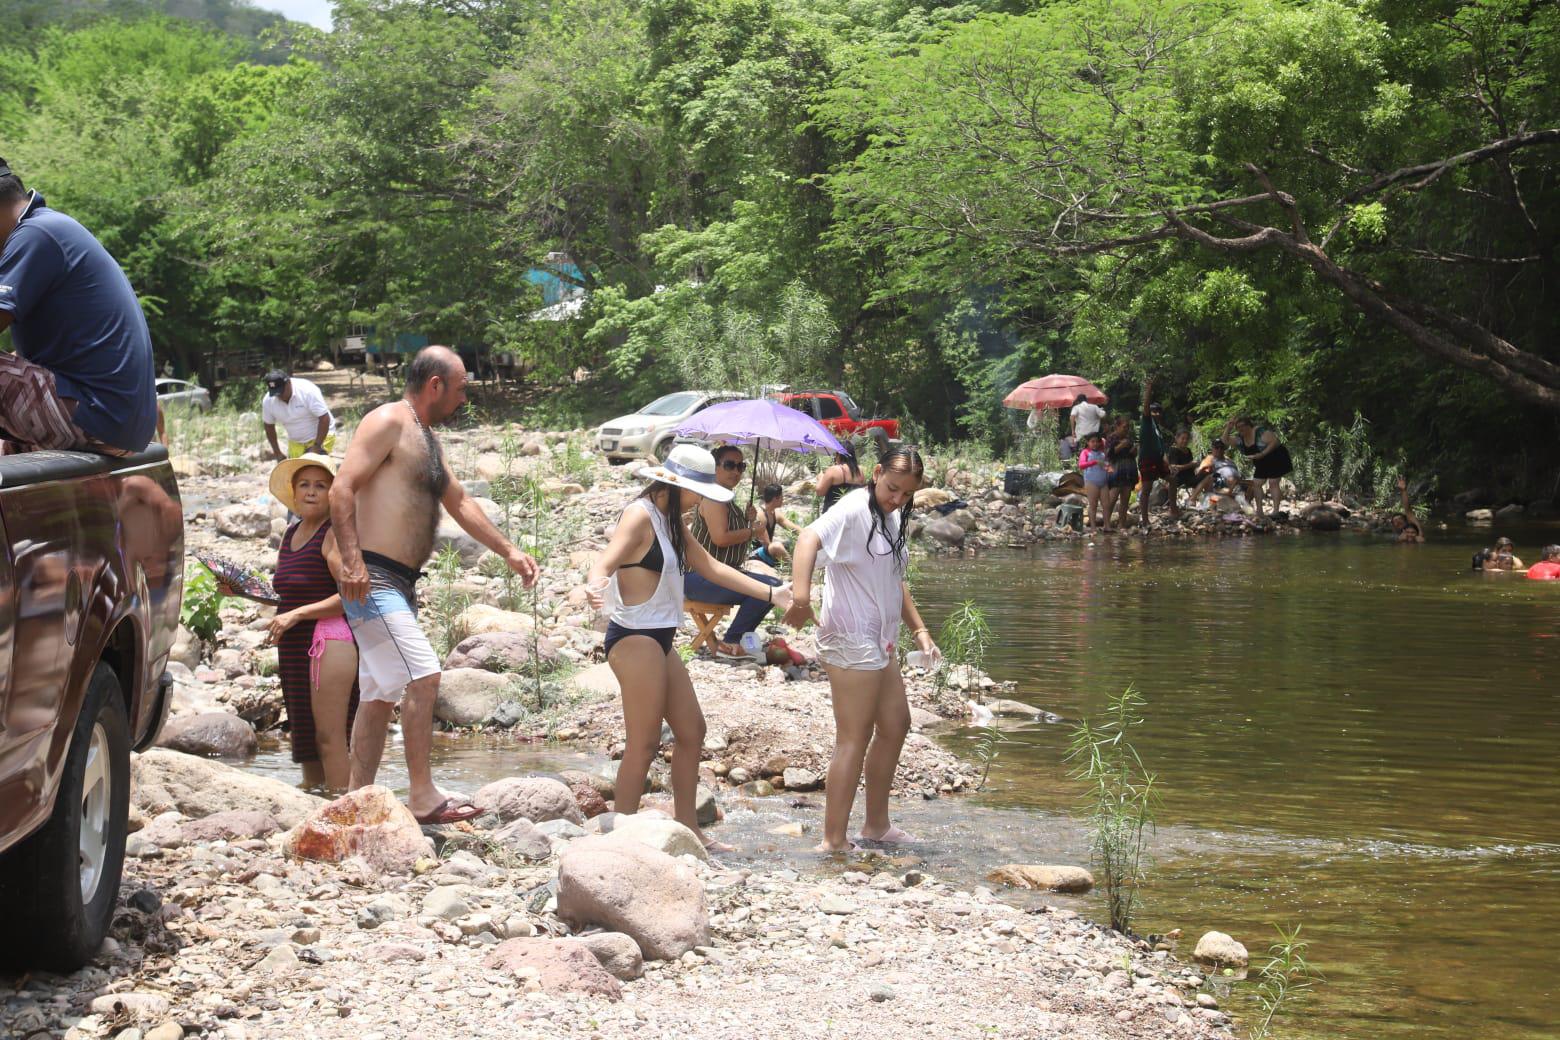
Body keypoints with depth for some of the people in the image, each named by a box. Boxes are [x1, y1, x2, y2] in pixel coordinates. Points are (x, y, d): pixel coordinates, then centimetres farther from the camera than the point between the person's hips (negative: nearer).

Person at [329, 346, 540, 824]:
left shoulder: (426, 438, 20)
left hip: (399, 584, 10)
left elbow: (459, 503, 30)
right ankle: (423, 798, -13)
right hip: (373, 580, -10)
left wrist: (509, 552, 27)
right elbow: (341, 489, -19)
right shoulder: (387, 422, -10)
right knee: (422, 675, -16)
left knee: (381, 694, 10)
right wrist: (352, 561, -28)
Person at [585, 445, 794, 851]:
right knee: (644, 742, -10)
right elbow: (604, 563, -27)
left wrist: (771, 593, 23)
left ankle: (688, 829, 22)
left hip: (659, 640, 10)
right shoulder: (641, 516, -13)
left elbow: (710, 567, 22)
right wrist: (595, 586, -51)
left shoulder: (670, 521, 15)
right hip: (635, 638, -10)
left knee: (691, 731, 14)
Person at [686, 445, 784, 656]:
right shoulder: (713, 497, -13)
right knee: (768, 586, -24)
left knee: (773, 584, 18)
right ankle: (730, 642, -14)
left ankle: (740, 638, 15)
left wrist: (748, 521, 4)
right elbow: (720, 538, -24)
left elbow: (735, 539, 21)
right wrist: (753, 531, -11)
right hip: (701, 579, -11)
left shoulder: (728, 499, 18)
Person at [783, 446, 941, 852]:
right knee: (854, 739, -8)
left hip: (879, 642, 10)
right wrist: (801, 594, -48)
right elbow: (810, 538, -34)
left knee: (895, 724, 17)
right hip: (850, 640, -10)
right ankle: (834, 841, -5)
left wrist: (919, 629, 21)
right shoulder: (855, 509, -15)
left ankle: (876, 823, 29)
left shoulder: (893, 518, 15)